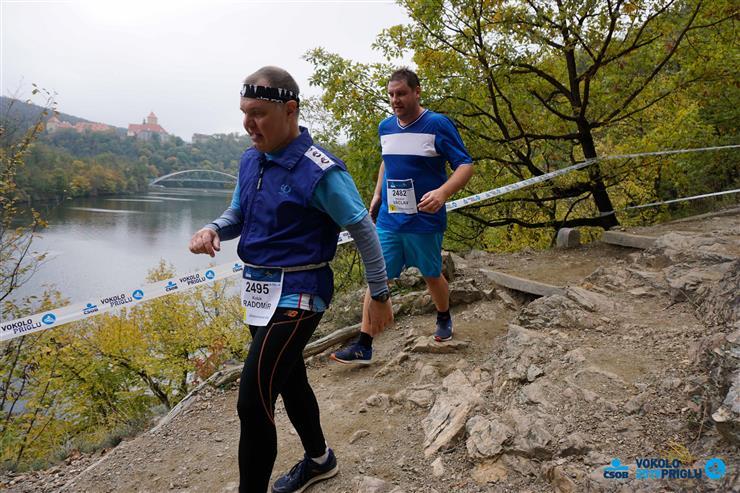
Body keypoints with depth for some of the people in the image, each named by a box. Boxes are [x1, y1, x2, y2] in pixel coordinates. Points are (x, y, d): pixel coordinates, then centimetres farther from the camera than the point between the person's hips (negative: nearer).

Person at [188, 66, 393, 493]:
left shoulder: (321, 171, -18)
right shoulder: (251, 160, 5)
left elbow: (364, 232, -12)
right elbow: (238, 213, 17)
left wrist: (380, 295, -8)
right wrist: (214, 230, -7)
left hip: (296, 295, -8)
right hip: (259, 292, 9)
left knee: (254, 403, -11)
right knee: (289, 380, 23)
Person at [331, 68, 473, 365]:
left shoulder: (438, 125, -10)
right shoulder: (385, 127, 7)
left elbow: (465, 165, -12)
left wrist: (443, 192, -30)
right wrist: (377, 194, 14)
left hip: (425, 220, -4)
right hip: (388, 219, 4)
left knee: (432, 275, 15)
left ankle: (444, 319, 44)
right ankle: (363, 347, 2)